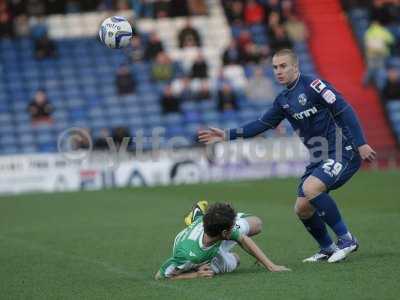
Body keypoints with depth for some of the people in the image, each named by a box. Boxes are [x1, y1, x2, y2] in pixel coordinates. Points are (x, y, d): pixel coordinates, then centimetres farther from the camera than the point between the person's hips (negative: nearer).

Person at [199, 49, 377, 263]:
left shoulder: (312, 85, -13)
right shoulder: (283, 100, 11)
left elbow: (345, 110, -16)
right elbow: (263, 124, 19)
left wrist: (361, 144, -22)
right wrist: (227, 135, 13)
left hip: (343, 152, -8)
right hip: (319, 157, 8)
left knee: (310, 188, -28)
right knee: (302, 209, 4)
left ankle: (346, 239, -15)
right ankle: (327, 249, 24)